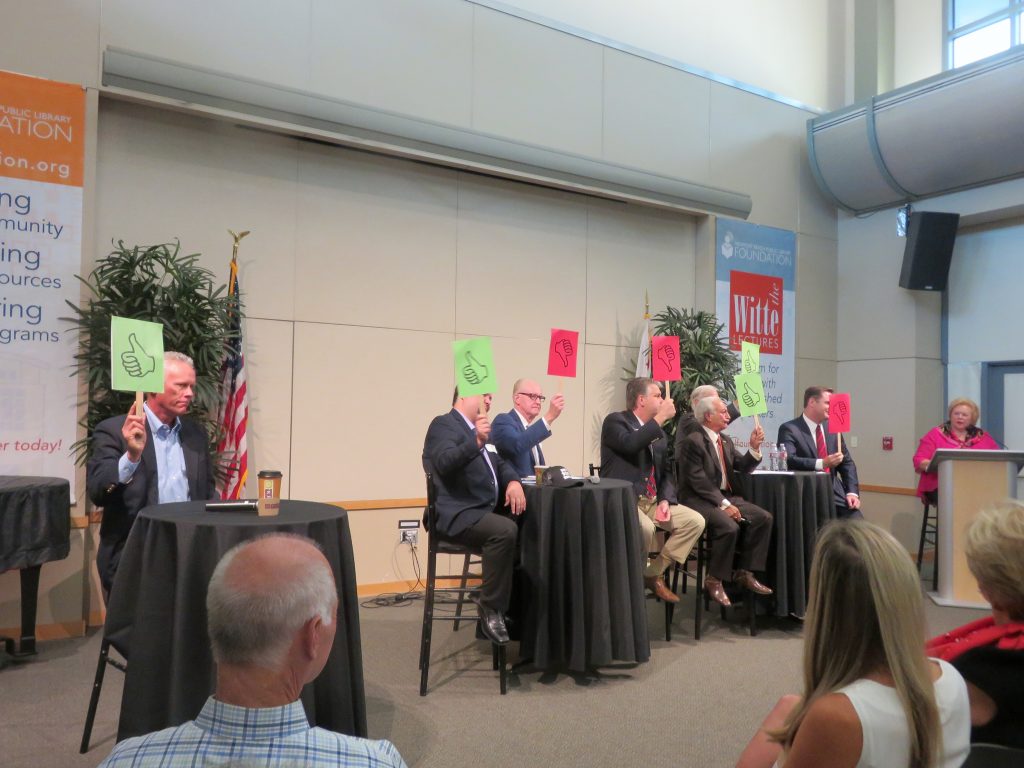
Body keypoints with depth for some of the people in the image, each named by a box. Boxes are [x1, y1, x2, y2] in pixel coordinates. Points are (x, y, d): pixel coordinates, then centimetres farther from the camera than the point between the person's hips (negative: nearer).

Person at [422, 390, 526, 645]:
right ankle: (491, 607, -16)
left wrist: (513, 481, 0)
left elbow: (500, 463, 21)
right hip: (458, 514, -9)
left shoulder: (480, 428, 20)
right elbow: (445, 463, -25)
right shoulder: (443, 425, -7)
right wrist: (477, 442, -40)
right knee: (505, 531, -30)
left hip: (487, 510, 9)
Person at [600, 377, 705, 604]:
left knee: (695, 521, -8)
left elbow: (666, 472, 15)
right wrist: (661, 417, -21)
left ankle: (653, 574, 2)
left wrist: (665, 500, -4)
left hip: (652, 501, 8)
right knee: (645, 528, -35)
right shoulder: (615, 421, -7)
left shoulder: (659, 432, 15)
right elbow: (630, 444, -28)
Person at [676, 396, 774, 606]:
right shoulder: (693, 441, -13)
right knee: (729, 526, -32)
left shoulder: (725, 440, 15)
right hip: (699, 500, -8)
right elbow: (698, 481, -19)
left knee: (764, 517, -10)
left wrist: (754, 447, -3)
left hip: (725, 496, 9)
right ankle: (714, 580, -12)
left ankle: (744, 572, -2)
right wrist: (723, 504, -23)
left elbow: (743, 468, 14)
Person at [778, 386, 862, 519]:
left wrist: (852, 492, 1)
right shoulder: (789, 429, -6)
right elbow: (788, 460, -21)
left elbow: (847, 463, 16)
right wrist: (822, 463, -32)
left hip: (835, 492, 6)